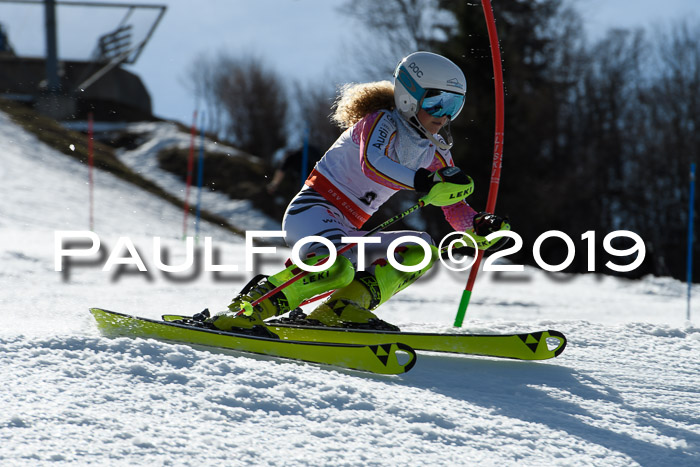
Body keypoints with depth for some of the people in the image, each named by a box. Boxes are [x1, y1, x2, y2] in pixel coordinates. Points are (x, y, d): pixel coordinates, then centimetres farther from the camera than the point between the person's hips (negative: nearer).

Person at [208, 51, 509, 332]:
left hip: (345, 233, 8)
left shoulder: (436, 153, 11)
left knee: (420, 249, -6)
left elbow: (456, 209, 11)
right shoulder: (381, 122, -10)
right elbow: (372, 164, -33)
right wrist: (426, 183, -46)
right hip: (310, 212, -8)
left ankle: (342, 307, -18)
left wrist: (480, 226, -12)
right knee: (338, 267, -36)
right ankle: (250, 307, -25)